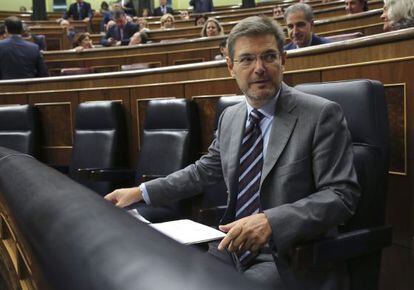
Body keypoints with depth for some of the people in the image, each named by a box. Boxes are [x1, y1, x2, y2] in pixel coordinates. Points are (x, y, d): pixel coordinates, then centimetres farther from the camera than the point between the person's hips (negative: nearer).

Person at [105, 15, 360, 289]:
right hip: (232, 247, 6)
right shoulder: (230, 117, 9)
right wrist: (140, 192, 13)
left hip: (290, 259, -5)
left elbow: (342, 194, -15)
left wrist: (271, 222, -28)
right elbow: (203, 171, 20)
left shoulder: (322, 114, -11)